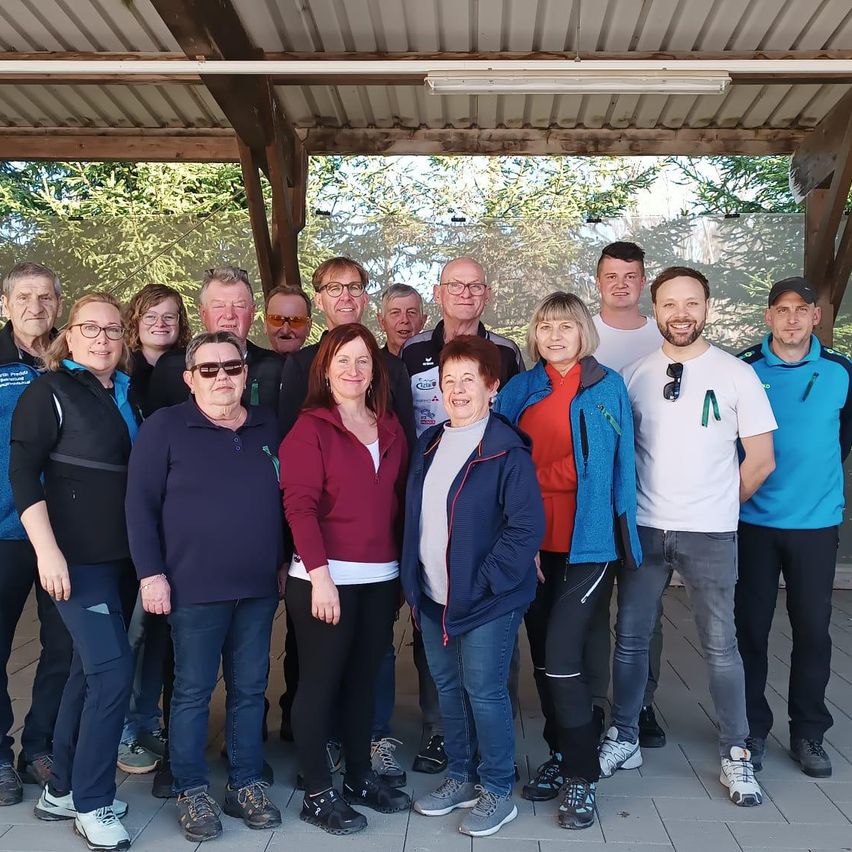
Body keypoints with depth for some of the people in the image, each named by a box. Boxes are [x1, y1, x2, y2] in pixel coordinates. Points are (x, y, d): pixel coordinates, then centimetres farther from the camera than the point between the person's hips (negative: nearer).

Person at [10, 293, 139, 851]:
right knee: (113, 669, -10)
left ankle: (62, 790, 27)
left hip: (123, 555, 6)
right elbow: (23, 472, -11)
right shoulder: (51, 391, -5)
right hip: (77, 555, -6)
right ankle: (92, 804, 6)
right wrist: (48, 550, -20)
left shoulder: (128, 394, 11)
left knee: (92, 669, 13)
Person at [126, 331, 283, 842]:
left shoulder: (267, 425, 7)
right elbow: (141, 504, -7)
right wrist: (151, 573, -11)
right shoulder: (165, 426, -5)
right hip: (195, 588, -4)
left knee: (251, 688, 12)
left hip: (259, 587, 4)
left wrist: (283, 563, 13)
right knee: (193, 692, 6)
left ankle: (247, 785, 26)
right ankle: (192, 792, 22)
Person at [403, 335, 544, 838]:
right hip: (433, 597, 7)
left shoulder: (507, 451, -14)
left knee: (484, 692, 2)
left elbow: (527, 527, -18)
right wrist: (414, 581, 10)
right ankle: (461, 778, 34)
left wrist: (483, 583, -19)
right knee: (448, 688, 17)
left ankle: (497, 792, 20)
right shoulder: (429, 444, 9)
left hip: (487, 600, -7)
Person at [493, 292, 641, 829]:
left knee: (562, 655, -10)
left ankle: (583, 776, 6)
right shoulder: (520, 390, 8)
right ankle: (560, 755, 29)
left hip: (588, 540, -4)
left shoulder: (608, 388, 1)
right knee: (543, 654, 11)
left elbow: (620, 464, 2)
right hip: (533, 541, 4)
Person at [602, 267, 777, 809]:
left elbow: (761, 461, -1)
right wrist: (630, 504, 2)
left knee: (720, 646, 6)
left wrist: (717, 505, 4)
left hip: (710, 534, -2)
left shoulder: (737, 375, -3)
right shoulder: (635, 375, 3)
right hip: (643, 528, 2)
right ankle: (624, 741, 26)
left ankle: (736, 755, 22)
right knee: (631, 637, 10)